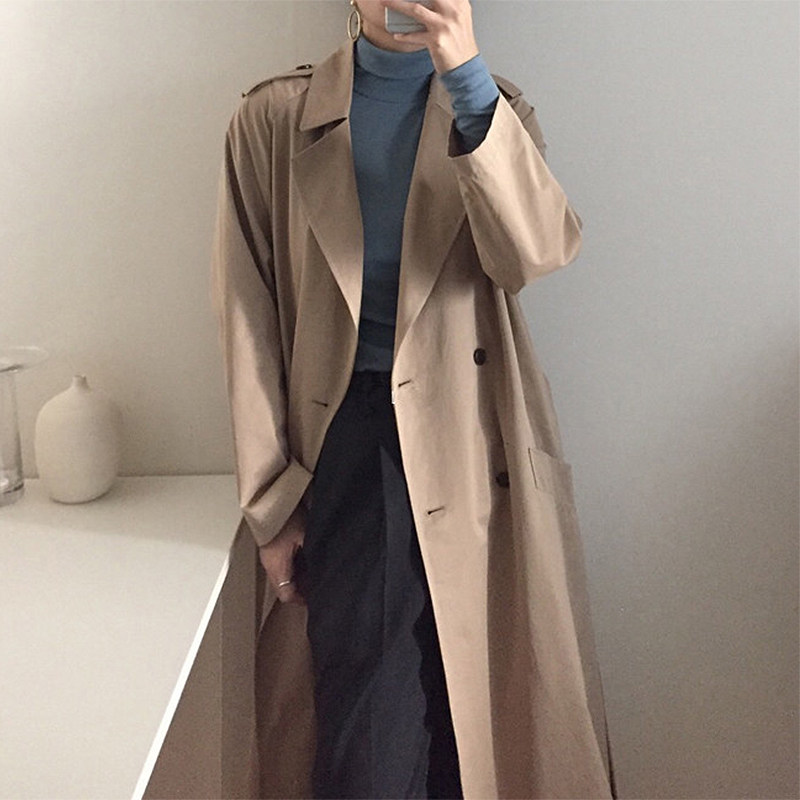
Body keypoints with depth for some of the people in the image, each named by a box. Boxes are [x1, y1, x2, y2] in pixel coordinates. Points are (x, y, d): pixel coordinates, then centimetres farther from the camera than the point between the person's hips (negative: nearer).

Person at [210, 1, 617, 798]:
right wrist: (273, 503, -1)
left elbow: (537, 249, -10)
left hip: (472, 435, 2)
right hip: (347, 437, -1)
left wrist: (466, 75, -20)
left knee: (475, 700, 10)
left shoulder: (493, 105, 10)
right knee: (371, 734, -4)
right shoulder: (273, 119, 5)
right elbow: (247, 316, 2)